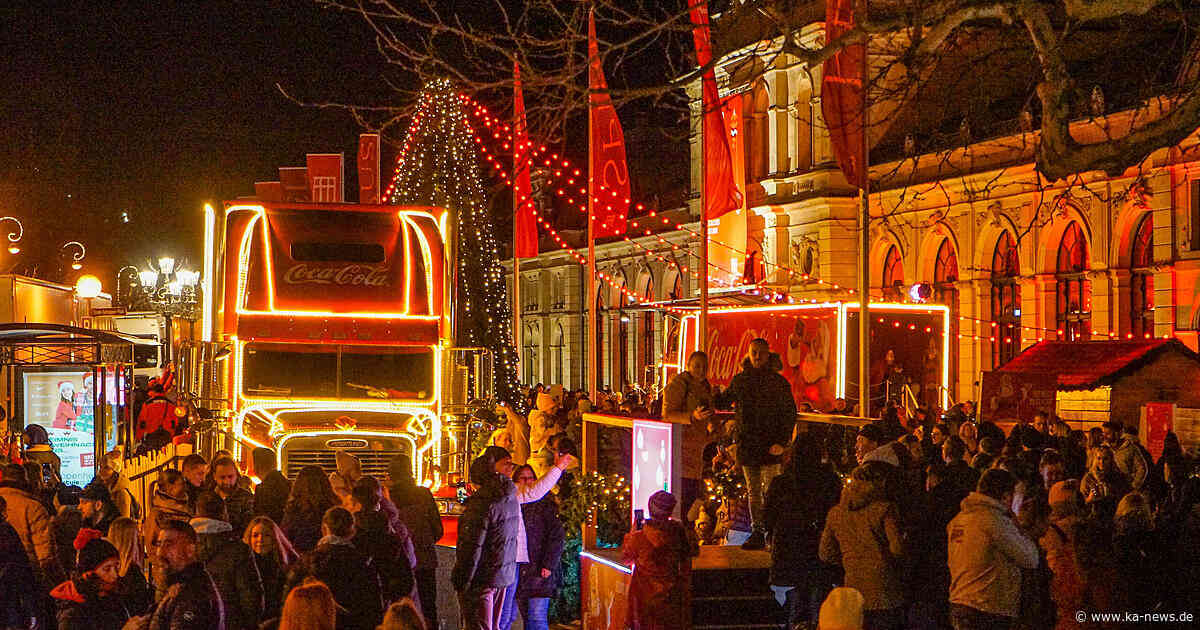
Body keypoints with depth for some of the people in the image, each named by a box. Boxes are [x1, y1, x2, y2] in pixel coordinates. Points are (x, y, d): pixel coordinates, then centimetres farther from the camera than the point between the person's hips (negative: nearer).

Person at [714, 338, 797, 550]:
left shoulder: (779, 382, -1)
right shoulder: (739, 380, 9)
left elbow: (790, 414, -1)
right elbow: (723, 401, 26)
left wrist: (782, 441, -10)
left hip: (770, 445, -4)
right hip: (746, 444, 4)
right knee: (753, 492, 9)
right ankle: (757, 533, 15)